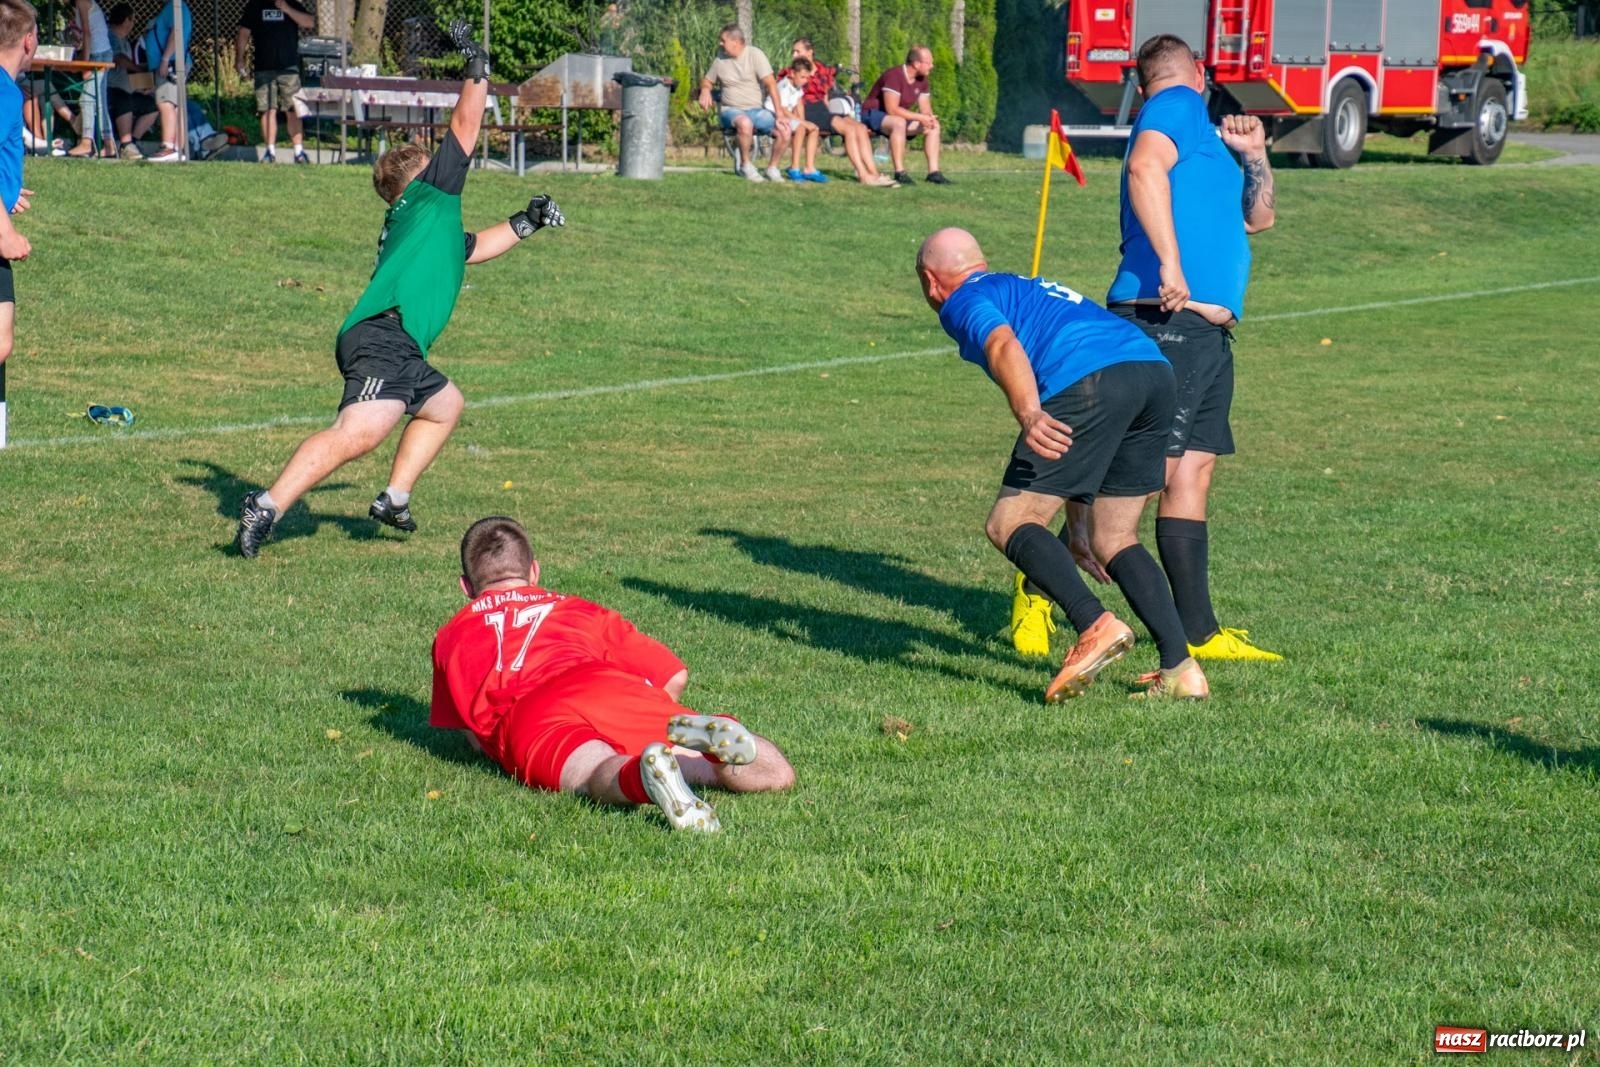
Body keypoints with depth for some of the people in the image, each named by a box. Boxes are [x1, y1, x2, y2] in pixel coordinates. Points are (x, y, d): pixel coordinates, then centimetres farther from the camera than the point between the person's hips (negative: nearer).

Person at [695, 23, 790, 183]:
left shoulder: (755, 54, -5)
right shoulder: (720, 59, 6)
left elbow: (770, 83, -12)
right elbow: (707, 80, 21)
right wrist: (705, 90, -5)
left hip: (756, 110, 0)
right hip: (731, 110, 0)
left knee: (784, 130, -21)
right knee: (745, 123, -37)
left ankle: (772, 168, 1)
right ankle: (746, 165, -18)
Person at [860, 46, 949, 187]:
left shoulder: (922, 80, 1)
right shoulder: (894, 76, -26)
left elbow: (925, 109, 4)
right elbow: (892, 109, -32)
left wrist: (929, 118, -21)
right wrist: (920, 117, -31)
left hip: (900, 117, 9)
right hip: (873, 114, -9)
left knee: (933, 125, -4)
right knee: (899, 122, -39)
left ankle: (933, 172, -7)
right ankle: (900, 173, -38)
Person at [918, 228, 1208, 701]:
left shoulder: (963, 301, 13)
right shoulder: (1027, 288, 39)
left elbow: (1004, 346, -11)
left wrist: (1030, 416, -29)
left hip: (1091, 381, -8)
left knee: (1009, 525, -2)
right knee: (1114, 539, 16)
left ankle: (1095, 625, -22)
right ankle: (1180, 667, 2)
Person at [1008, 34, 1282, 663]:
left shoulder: (1205, 137, 28)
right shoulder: (1180, 105, 0)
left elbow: (1258, 217, 37)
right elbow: (1145, 167, -20)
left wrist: (1254, 156, 21)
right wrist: (1169, 263, -27)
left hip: (1209, 330, 10)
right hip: (1165, 321, -10)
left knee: (1192, 470, 7)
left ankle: (1198, 632, 7)